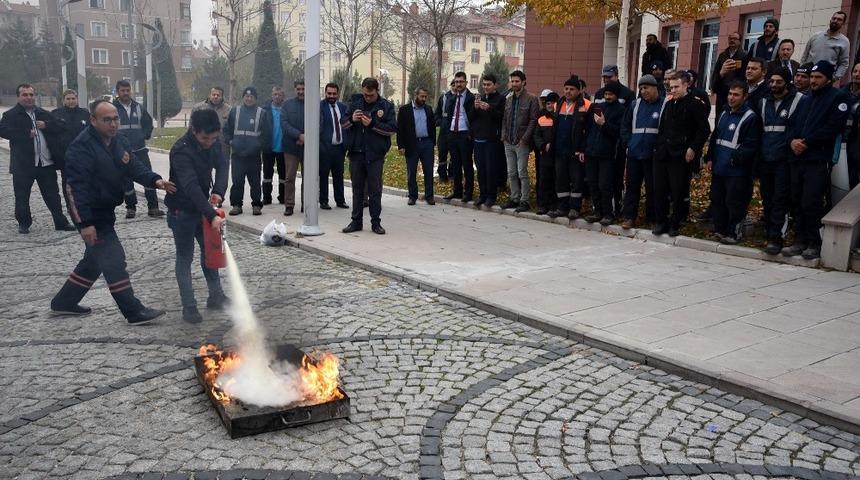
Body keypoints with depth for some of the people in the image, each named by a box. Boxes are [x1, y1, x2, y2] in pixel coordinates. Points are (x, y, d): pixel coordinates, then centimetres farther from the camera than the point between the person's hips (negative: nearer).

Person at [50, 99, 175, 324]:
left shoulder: (120, 142, 5)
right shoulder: (82, 147, -21)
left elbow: (135, 167, -4)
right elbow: (78, 186, -25)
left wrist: (155, 180, -25)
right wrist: (85, 223, -28)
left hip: (105, 210, 10)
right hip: (90, 213, -10)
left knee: (95, 259, 20)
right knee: (113, 259, -9)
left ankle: (63, 302, 35)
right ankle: (134, 312, -4)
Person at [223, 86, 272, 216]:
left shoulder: (262, 113, 4)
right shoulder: (235, 111, 10)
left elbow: (267, 134, 4)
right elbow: (226, 130, 15)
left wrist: (260, 145, -2)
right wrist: (230, 142, 4)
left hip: (254, 155, -1)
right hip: (237, 154, 2)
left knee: (255, 182, 2)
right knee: (237, 181, 3)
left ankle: (257, 205, 11)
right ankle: (236, 205, 10)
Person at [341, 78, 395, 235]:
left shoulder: (386, 106, -1)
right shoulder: (355, 102, 9)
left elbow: (392, 129, -8)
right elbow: (343, 123, 12)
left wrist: (372, 124, -18)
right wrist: (351, 119, -10)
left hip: (375, 154, -3)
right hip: (356, 152, 3)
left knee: (375, 189, 2)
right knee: (357, 188, 10)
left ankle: (375, 222, 11)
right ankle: (356, 221, 19)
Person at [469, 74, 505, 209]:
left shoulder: (500, 99, -1)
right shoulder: (479, 98, 15)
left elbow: (502, 116, -12)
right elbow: (471, 118, 11)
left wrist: (489, 108, -23)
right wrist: (475, 108, -7)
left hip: (492, 139, -5)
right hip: (479, 138, 5)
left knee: (491, 168, -4)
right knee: (480, 169, 8)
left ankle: (491, 196, 5)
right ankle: (483, 194, 17)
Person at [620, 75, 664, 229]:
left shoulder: (664, 106, -3)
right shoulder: (635, 104, 9)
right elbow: (625, 125, 15)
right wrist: (627, 142, 5)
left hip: (653, 155, -4)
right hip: (634, 153, 4)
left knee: (652, 188, 3)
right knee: (632, 185, 5)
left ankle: (651, 219, 13)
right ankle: (629, 217, 10)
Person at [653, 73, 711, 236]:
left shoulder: (695, 104, -4)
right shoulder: (668, 105, 17)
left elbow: (704, 130, -7)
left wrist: (693, 148, -13)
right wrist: (658, 146, 13)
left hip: (680, 155, -6)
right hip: (662, 154, 6)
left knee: (678, 192, -1)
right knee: (659, 190, 7)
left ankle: (675, 224, 11)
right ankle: (660, 222, 18)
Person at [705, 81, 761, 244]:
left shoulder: (751, 118, -10)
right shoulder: (724, 114, 15)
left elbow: (751, 146, -15)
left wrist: (736, 159, -20)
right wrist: (710, 158, 11)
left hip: (737, 171, -8)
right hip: (719, 168, 8)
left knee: (734, 203, -3)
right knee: (717, 200, 14)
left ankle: (734, 233, 8)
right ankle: (720, 229, 26)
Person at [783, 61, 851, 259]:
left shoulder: (838, 97, 2)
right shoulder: (806, 98, 22)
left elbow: (833, 127, -10)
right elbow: (792, 123, 18)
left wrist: (807, 142, -12)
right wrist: (792, 140, -3)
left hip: (818, 160, -6)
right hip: (797, 158, 6)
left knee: (811, 204, -10)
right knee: (796, 202, 7)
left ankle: (814, 243, 1)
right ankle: (800, 241, 14)